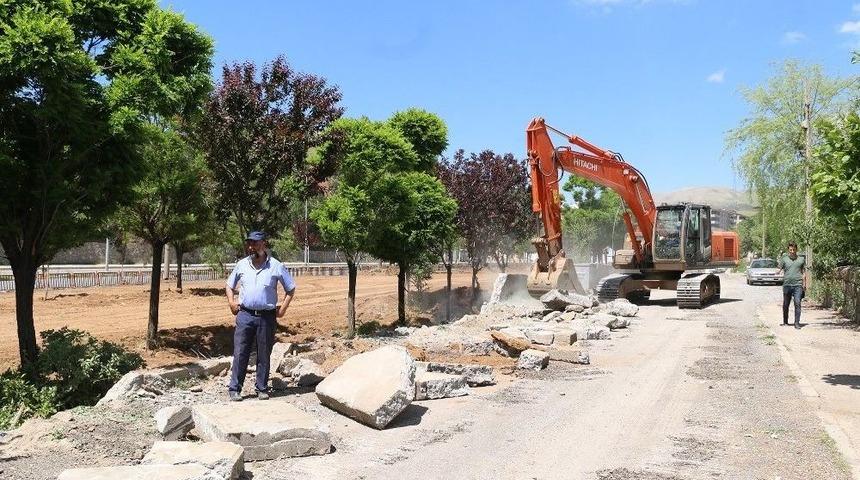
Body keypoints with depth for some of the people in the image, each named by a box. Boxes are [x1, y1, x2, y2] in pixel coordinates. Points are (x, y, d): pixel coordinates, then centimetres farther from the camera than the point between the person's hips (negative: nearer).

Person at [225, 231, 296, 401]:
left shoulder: (276, 266, -2)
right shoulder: (241, 265, 5)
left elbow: (291, 288, 7)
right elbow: (230, 285, 20)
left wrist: (283, 308, -1)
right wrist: (231, 302, 6)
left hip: (267, 317, -1)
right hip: (245, 315, 1)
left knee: (264, 355, 6)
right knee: (240, 354, 0)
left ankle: (262, 389, 16)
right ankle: (234, 389, 6)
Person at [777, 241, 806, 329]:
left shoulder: (801, 259, 10)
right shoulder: (784, 259, 9)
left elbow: (804, 272, 14)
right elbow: (779, 269, 6)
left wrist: (804, 284, 8)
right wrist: (779, 272, -18)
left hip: (798, 284, -1)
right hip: (787, 284, 1)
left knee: (797, 303, -10)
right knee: (785, 304, 8)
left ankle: (797, 323, -8)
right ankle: (785, 322, 21)